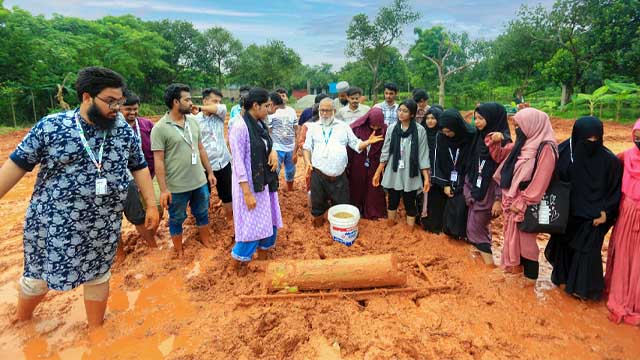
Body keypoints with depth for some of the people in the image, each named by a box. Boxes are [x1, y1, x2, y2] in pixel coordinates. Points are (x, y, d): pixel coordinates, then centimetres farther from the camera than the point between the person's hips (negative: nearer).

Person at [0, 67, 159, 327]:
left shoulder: (124, 130, -3)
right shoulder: (50, 126, -9)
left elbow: (139, 167, 3)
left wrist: (151, 205, 1)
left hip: (103, 226, 2)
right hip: (53, 222, -1)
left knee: (98, 274, 16)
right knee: (39, 275, 17)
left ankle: (95, 328, 38)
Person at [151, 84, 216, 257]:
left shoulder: (193, 121, 4)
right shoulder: (160, 128, -13)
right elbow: (158, 161, -14)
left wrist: (210, 172, 11)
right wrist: (163, 189, -16)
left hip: (200, 182, 5)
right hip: (177, 186, -5)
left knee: (203, 214, 20)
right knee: (177, 220, 13)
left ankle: (208, 245, 41)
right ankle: (179, 253, 32)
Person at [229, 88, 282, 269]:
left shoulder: (260, 125, 4)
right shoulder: (240, 128, -19)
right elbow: (238, 162, -20)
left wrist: (273, 152, -5)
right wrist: (247, 193, -21)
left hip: (265, 182, 8)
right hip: (249, 184, -8)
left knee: (269, 220, 17)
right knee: (251, 224, 2)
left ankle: (263, 251, 39)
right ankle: (240, 261, 23)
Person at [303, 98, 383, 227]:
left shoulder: (343, 127, 9)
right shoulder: (313, 127, 9)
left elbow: (356, 145, 9)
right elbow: (307, 147, 9)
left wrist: (368, 142, -9)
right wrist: (308, 162, -7)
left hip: (339, 176, 0)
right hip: (318, 174, 0)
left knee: (341, 204, 11)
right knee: (318, 202, 14)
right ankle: (318, 219, 38)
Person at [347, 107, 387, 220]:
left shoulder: (384, 130, -12)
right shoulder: (357, 128, -16)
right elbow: (350, 147, -9)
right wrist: (348, 165, -5)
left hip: (375, 165, 1)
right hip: (358, 165, -1)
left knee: (374, 189, 12)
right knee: (357, 188, 15)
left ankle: (374, 212, 30)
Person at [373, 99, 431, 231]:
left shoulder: (420, 130, -8)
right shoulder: (392, 128, -1)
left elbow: (423, 155, -6)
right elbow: (385, 152, 3)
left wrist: (427, 177, -9)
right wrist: (378, 172, 1)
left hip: (410, 175, -2)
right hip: (393, 174, 2)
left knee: (410, 204, 9)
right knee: (392, 202, 15)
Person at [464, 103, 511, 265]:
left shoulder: (503, 141, -17)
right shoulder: (480, 136, 6)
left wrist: (499, 199, -18)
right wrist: (469, 186, 14)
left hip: (489, 192, -7)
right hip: (477, 189, 7)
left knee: (475, 228, 0)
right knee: (480, 226, 15)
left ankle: (489, 265, 13)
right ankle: (484, 256, 30)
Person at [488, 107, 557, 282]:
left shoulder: (546, 148, -18)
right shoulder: (522, 144, 5)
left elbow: (540, 181, -21)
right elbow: (500, 156, 18)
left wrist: (521, 202, -18)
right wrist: (495, 142, -2)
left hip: (527, 203, -7)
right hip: (512, 199, 7)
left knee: (526, 239, 5)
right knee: (514, 235, 19)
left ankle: (530, 276, 22)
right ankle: (516, 265, 37)